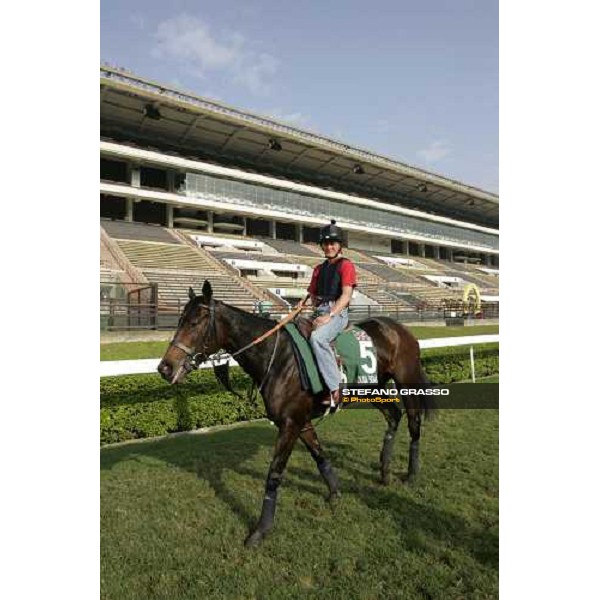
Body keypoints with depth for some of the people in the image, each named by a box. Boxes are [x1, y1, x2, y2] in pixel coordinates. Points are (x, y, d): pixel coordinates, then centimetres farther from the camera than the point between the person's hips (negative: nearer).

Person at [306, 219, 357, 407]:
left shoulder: (346, 265, 1)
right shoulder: (319, 268, 22)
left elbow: (346, 295, -11)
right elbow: (312, 294, 23)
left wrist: (330, 315, -21)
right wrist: (317, 309, 2)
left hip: (337, 312, -7)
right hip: (320, 312, 8)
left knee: (317, 337, -35)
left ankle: (335, 390, -29)